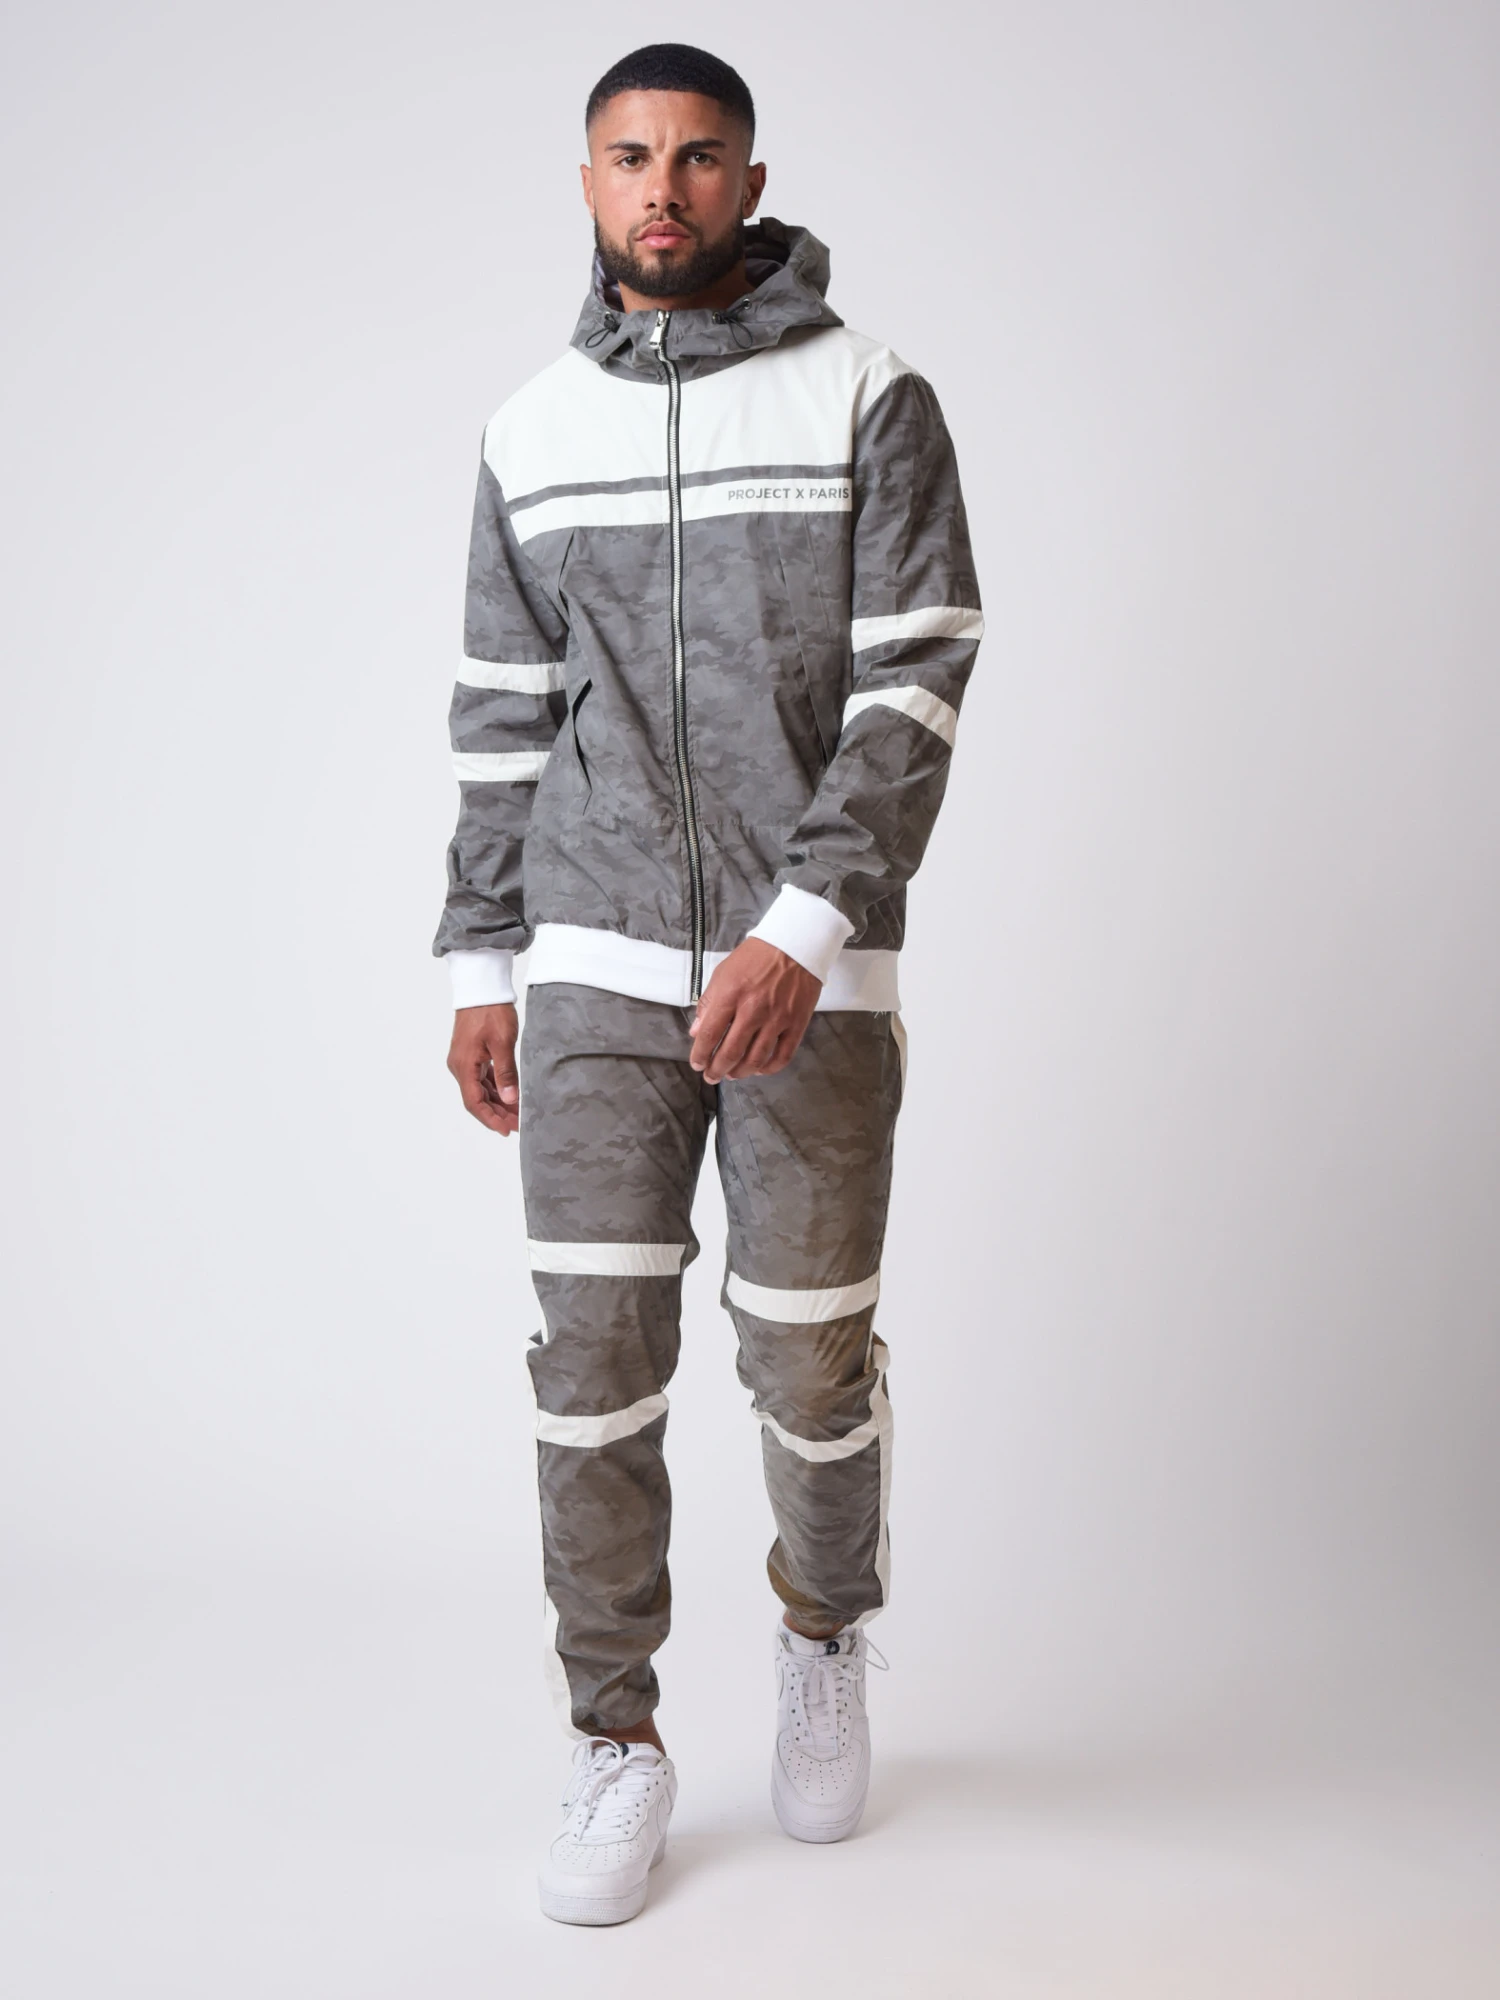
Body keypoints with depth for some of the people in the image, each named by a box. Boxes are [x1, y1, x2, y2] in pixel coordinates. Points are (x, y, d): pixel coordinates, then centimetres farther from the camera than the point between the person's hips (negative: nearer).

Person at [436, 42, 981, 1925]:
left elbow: (914, 687, -8)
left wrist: (804, 931, -18)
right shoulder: (531, 434, 10)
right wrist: (480, 963, 10)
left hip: (810, 974, -2)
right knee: (594, 1363, 1)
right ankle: (616, 1743, 18)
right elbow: (505, 717, 14)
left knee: (812, 1362, 6)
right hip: (596, 974, 3)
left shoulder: (869, 400, -1)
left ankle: (824, 1637, 35)